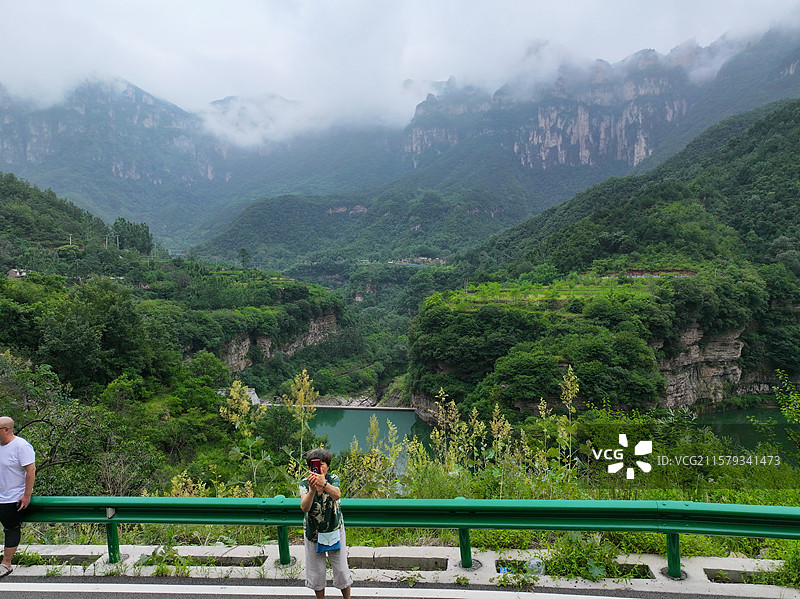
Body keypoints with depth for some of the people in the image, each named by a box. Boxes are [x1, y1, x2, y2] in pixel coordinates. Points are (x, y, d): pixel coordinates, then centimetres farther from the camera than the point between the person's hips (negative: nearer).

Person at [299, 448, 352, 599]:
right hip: (313, 533, 1)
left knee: (341, 569, 6)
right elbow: (304, 507, -28)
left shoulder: (333, 479, -12)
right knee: (316, 572, 11)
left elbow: (336, 495, -34)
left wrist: (324, 484, -54)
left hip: (335, 531, 0)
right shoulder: (304, 484, -12)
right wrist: (312, 489, -46)